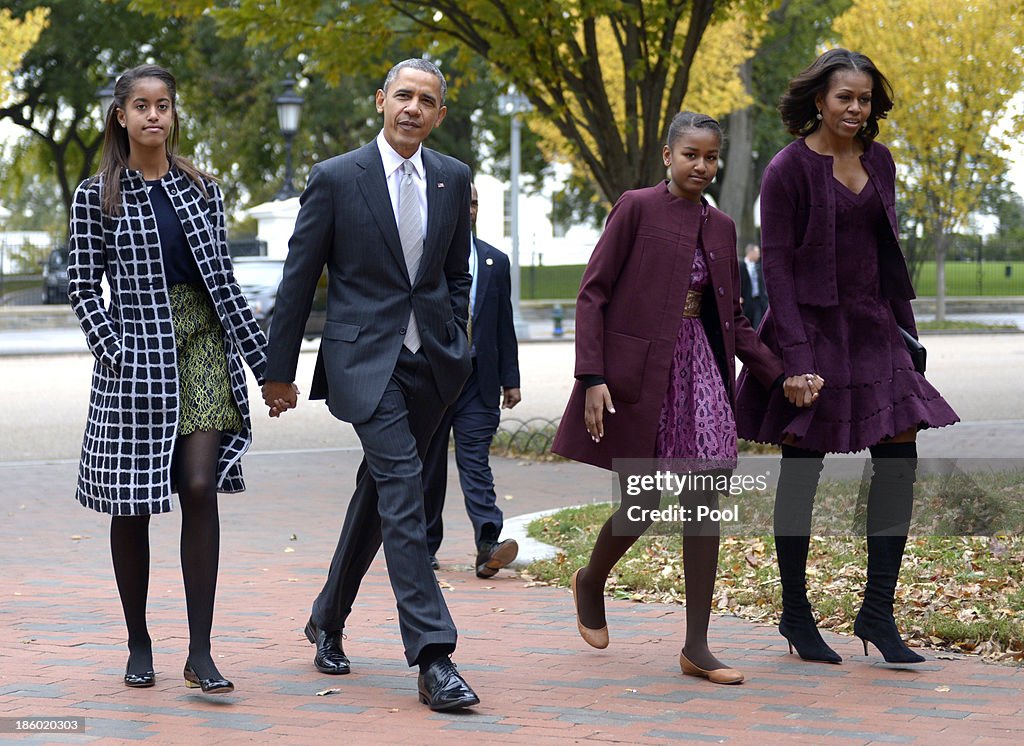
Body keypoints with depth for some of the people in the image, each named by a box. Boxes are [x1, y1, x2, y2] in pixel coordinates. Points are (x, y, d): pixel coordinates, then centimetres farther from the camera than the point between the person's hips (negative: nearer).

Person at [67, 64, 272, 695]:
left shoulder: (201, 189, 10)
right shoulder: (97, 197, 2)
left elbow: (224, 280, 11)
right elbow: (84, 286, 0)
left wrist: (264, 360, 8)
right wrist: (114, 352, -14)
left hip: (203, 349, 2)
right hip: (136, 353, -2)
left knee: (201, 490, -9)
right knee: (132, 501, 4)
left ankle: (200, 653, -8)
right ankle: (139, 643, 19)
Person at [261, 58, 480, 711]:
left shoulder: (453, 178, 8)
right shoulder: (336, 179, -5)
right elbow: (299, 280, -1)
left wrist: (454, 344, 9)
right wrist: (280, 370, 1)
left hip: (430, 362, 5)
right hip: (365, 357, -5)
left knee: (380, 491, 15)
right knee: (402, 486, -17)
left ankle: (328, 620, 35)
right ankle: (433, 659, -21)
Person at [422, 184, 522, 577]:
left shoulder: (495, 261, 12)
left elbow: (504, 325, 13)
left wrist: (510, 379, 8)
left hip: (477, 379, 1)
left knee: (475, 460, -9)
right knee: (428, 466, 7)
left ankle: (488, 545, -20)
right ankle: (425, 544, 18)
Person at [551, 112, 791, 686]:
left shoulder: (721, 227, 11)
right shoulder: (637, 208, -5)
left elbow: (733, 320, 16)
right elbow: (593, 294, -7)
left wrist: (780, 375, 4)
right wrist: (593, 378, -16)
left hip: (700, 368, 5)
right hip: (638, 370, -5)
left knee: (703, 500, -4)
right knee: (642, 507, 1)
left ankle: (697, 646, -1)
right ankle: (592, 581, 33)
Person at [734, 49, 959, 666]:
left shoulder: (878, 162, 10)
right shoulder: (790, 169, -9)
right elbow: (777, 264, -12)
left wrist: (905, 330, 12)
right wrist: (796, 355, -19)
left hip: (871, 328, 6)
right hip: (812, 326, -6)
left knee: (900, 456, -3)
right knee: (802, 467, 2)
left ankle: (878, 611, 2)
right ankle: (795, 614, 14)